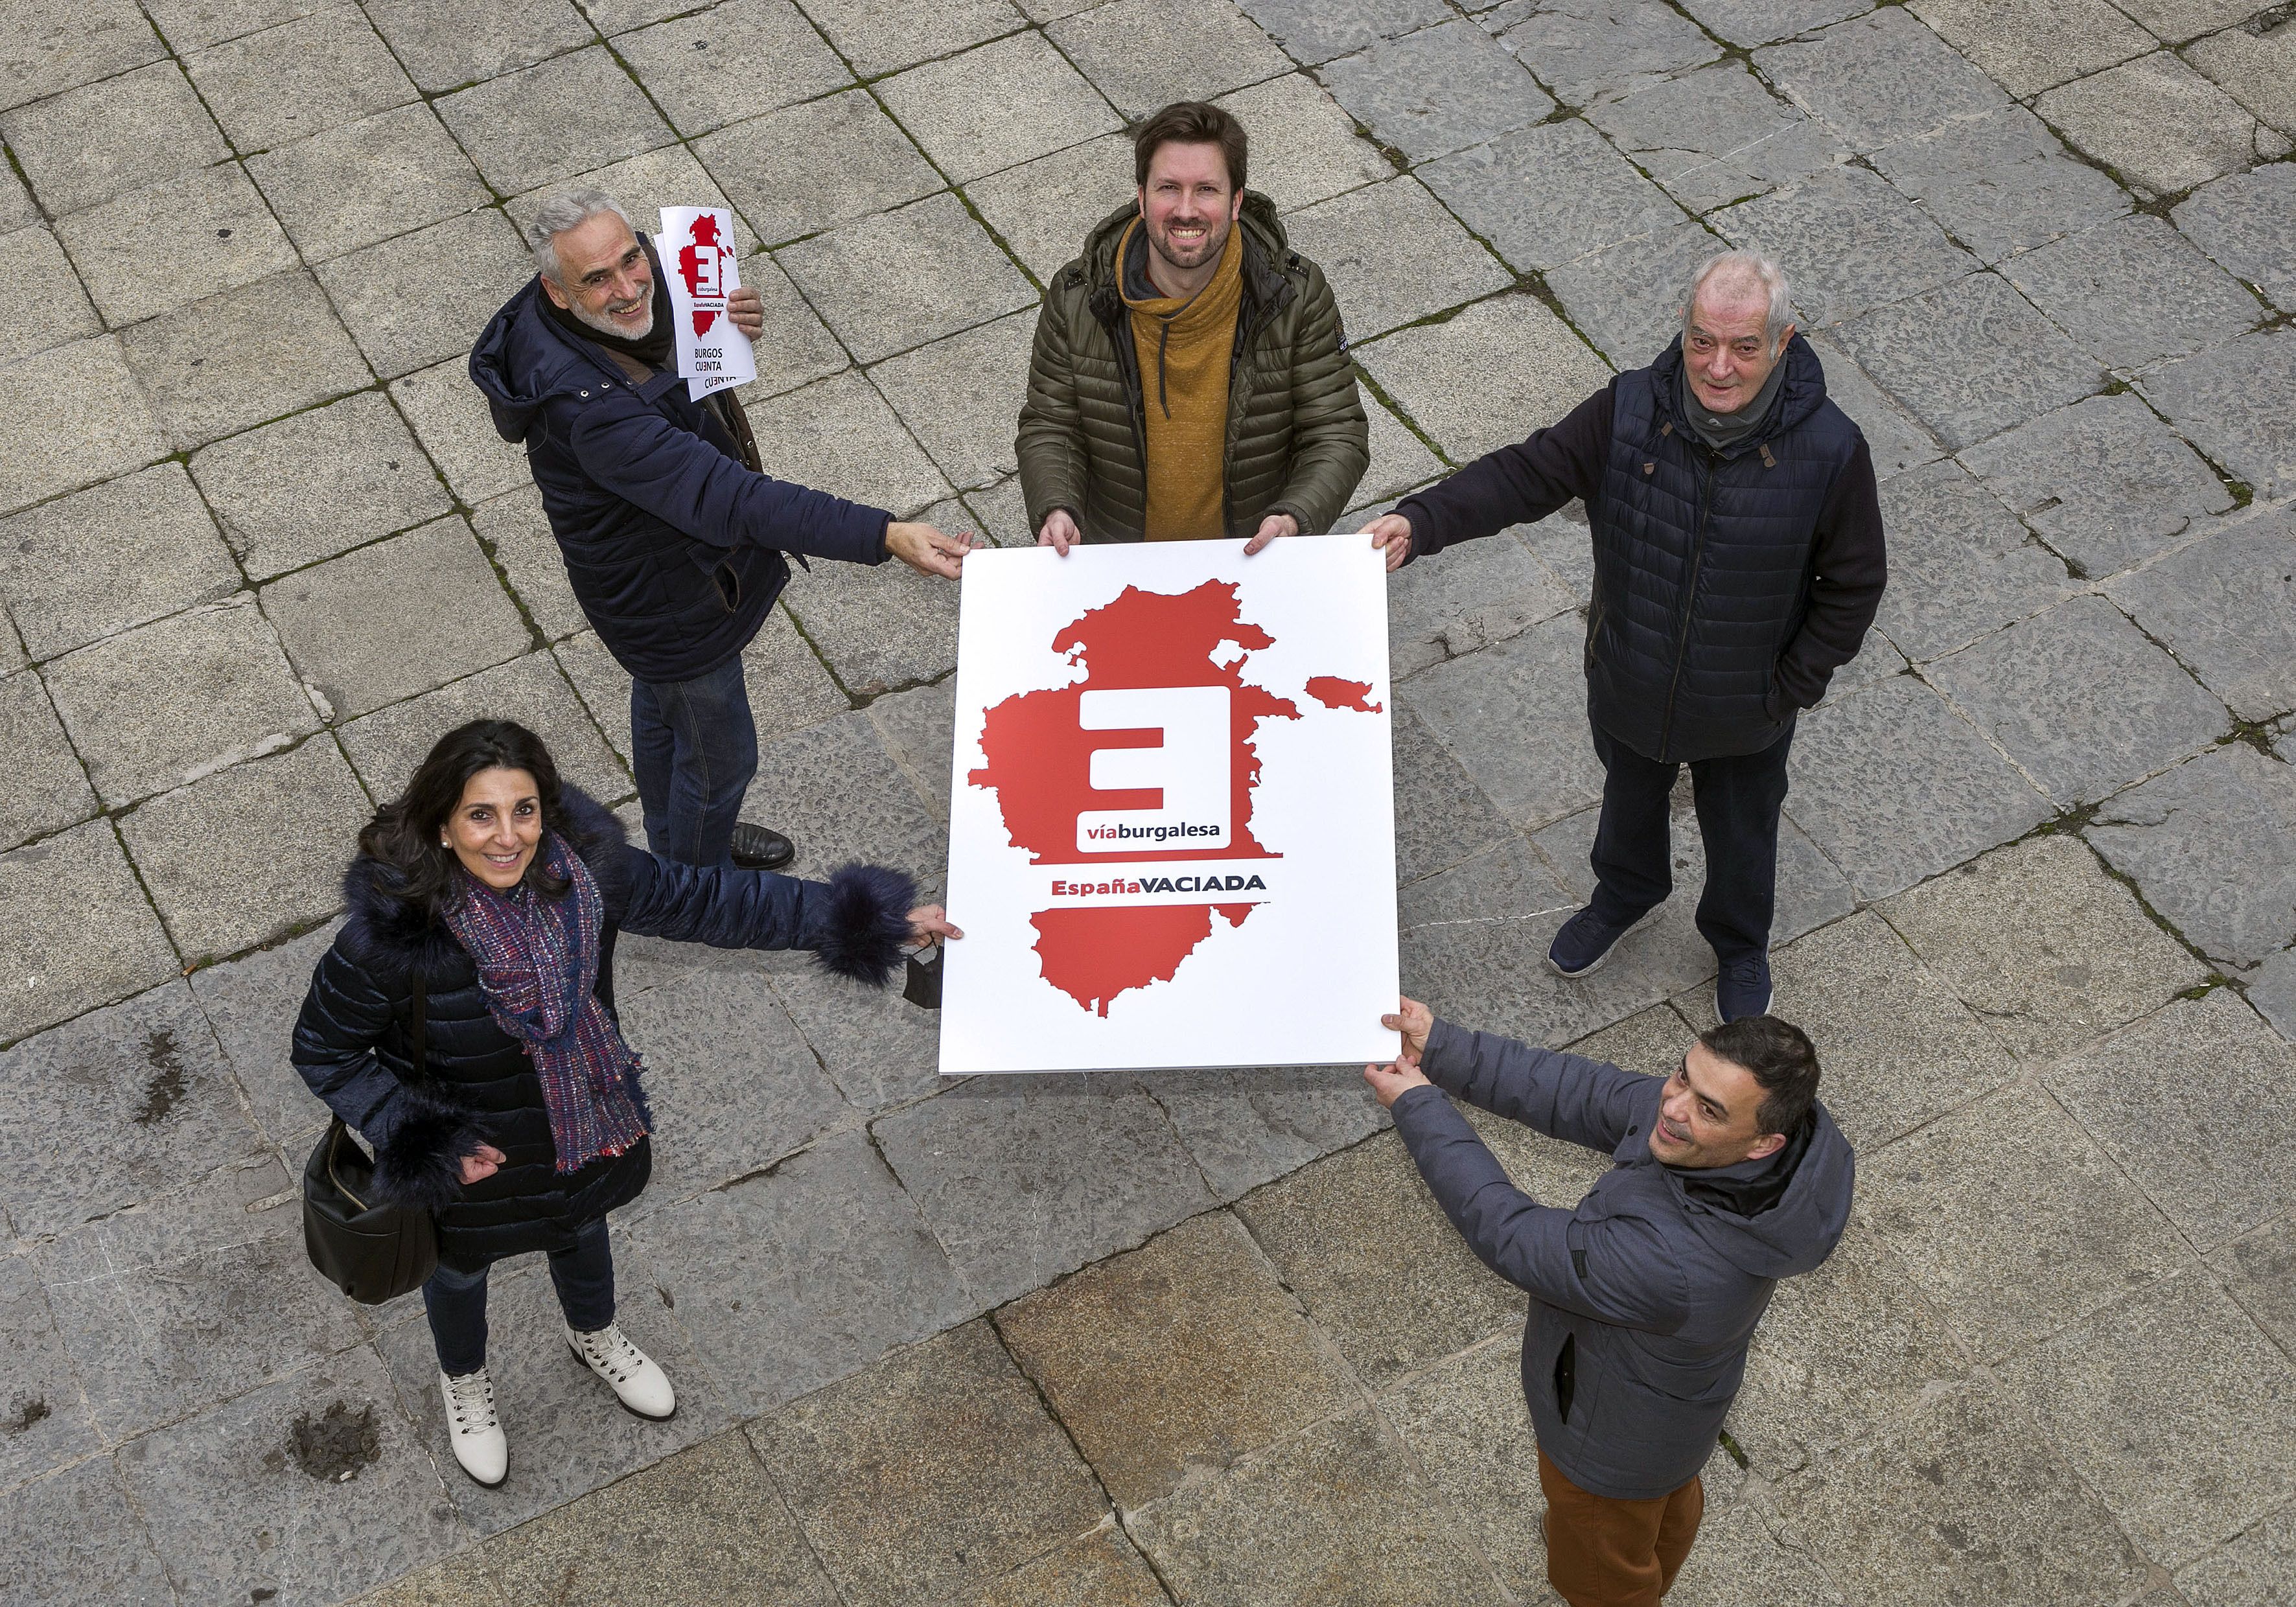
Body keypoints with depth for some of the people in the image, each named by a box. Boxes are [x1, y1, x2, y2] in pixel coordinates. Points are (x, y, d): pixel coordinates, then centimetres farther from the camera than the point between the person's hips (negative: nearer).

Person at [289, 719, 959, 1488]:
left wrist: (864, 918, -13)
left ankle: (594, 1336, 69)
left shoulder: (583, 871, -28)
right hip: (463, 1151, -3)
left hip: (581, 1120, 3)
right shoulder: (392, 934, -37)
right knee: (462, 1265, 28)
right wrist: (421, 1145, -26)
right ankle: (463, 1381, 64)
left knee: (582, 1225, 33)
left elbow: (704, 898, -14)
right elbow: (323, 1051, -21)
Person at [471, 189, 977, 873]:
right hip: (671, 602, -9)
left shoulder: (633, 292, -18)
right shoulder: (590, 407, -44)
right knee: (719, 756, 16)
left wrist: (727, 323, -18)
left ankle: (675, 842, 61)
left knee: (662, 704, 33)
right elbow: (730, 498, -50)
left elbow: (660, 330, 7)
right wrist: (885, 536, -56)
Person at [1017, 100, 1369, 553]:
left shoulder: (1298, 298, -10)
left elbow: (1337, 436, -6)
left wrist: (1293, 517, -25)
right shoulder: (1077, 299, -7)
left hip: (1258, 556, 0)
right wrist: (1056, 510, -18)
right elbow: (1050, 428, 2)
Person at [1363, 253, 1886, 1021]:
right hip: (1629, 690, 2)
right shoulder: (1628, 412, -24)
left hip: (1744, 712, -2)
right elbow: (1525, 474, -20)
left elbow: (1854, 585, -14)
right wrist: (1421, 520, -35)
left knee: (1740, 834, 26)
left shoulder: (1829, 451, -27)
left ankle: (1740, 946, 58)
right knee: (1630, 798, 32)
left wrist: (1791, 688, -13)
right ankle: (1627, 894, 66)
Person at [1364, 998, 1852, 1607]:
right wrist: (1442, 1048, -21)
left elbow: (1512, 1237, -35)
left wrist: (1418, 1106, -26)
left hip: (1613, 1438, -7)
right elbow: (1583, 1097, -14)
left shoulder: (1674, 1265, -49)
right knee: (1668, 1501, 39)